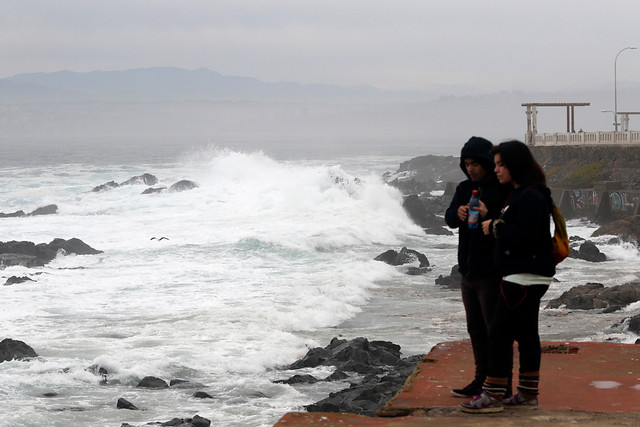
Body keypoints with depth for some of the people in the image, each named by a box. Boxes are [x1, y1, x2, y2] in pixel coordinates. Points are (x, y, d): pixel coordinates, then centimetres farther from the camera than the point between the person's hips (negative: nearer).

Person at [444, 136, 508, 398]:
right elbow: (448, 219, 4)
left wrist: (487, 216, -29)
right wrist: (457, 214, -17)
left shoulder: (503, 190, -12)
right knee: (476, 329, 15)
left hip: (492, 273, -8)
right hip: (468, 271, 8)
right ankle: (482, 379, 25)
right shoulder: (465, 189, 12)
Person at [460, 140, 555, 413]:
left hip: (525, 277, -11)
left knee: (500, 333, -8)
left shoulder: (531, 197, -17)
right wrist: (492, 222, 8)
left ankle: (493, 396, -4)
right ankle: (528, 394, 20)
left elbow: (524, 235, -25)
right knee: (526, 333, 13)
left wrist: (495, 228, -12)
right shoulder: (519, 194, 17)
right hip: (527, 276, 11)